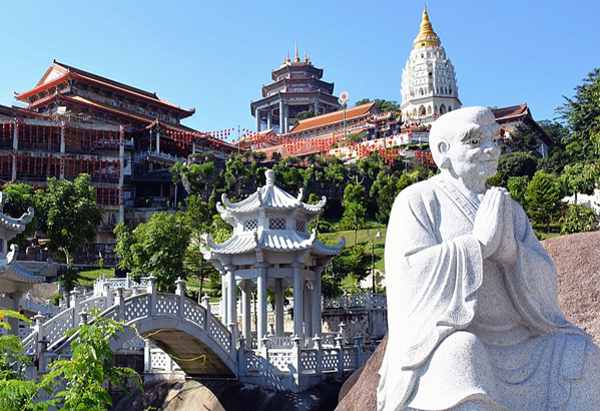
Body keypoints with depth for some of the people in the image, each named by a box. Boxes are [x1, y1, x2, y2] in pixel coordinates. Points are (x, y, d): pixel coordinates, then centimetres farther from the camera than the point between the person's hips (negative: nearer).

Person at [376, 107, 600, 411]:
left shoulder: (509, 210, 13)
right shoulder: (417, 200, -2)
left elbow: (542, 280, 2)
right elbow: (412, 273, -16)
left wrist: (509, 247, -17)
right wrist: (479, 241, -20)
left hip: (510, 346, 6)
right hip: (445, 345, -5)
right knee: (461, 361, -36)